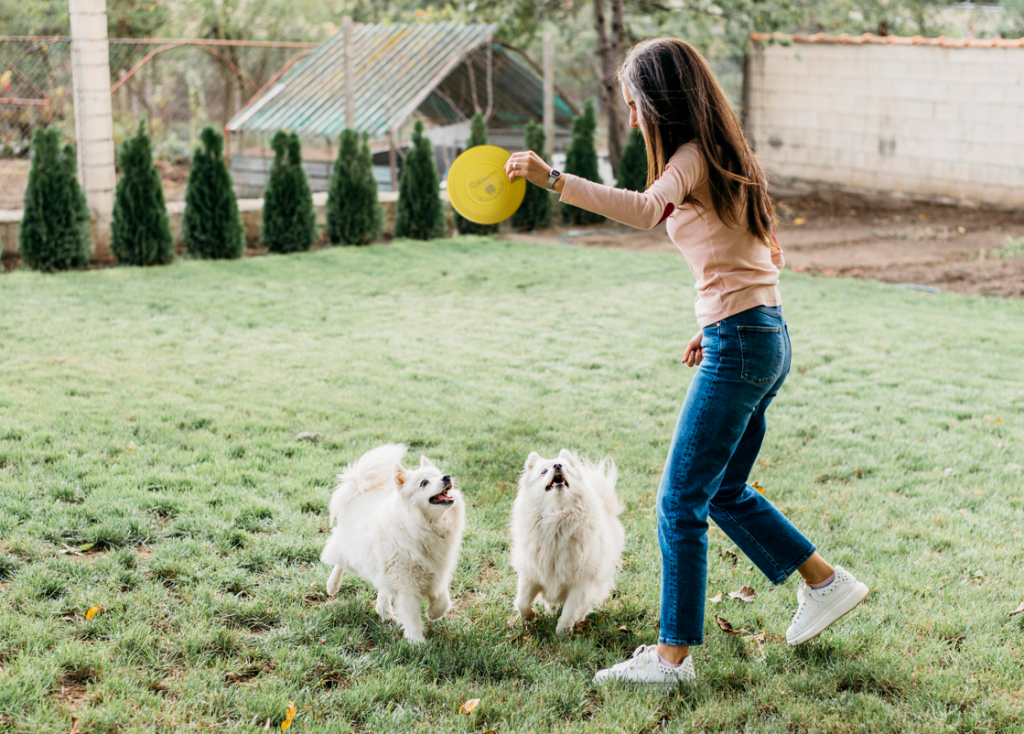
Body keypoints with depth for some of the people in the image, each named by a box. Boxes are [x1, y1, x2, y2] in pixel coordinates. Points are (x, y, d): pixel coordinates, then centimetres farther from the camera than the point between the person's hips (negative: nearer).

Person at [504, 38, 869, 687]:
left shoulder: (693, 157, -12)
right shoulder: (725, 158, 17)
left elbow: (644, 209, -34)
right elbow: (771, 254, 22)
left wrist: (554, 179, -40)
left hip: (739, 344, -10)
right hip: (766, 338, 10)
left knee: (682, 500, -3)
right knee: (724, 492, 21)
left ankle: (673, 656, 4)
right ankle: (826, 583, 31)